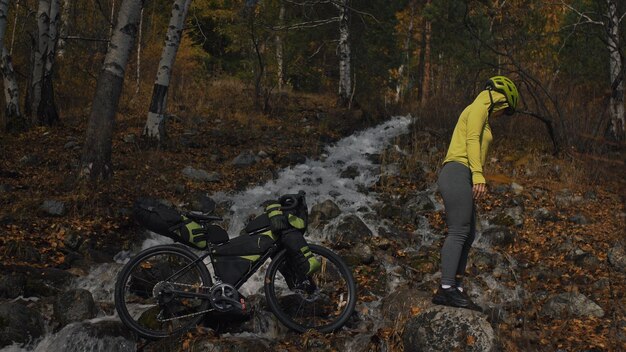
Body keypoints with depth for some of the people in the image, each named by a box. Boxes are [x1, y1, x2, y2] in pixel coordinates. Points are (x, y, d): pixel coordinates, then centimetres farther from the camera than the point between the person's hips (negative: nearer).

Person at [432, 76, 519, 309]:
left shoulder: (481, 115, 29)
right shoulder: (479, 108, 0)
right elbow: (472, 141, -15)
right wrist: (478, 175, -25)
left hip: (458, 179, 10)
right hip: (458, 174, -10)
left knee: (467, 234, 8)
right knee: (458, 232, -16)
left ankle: (456, 288, 7)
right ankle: (446, 289, -21)